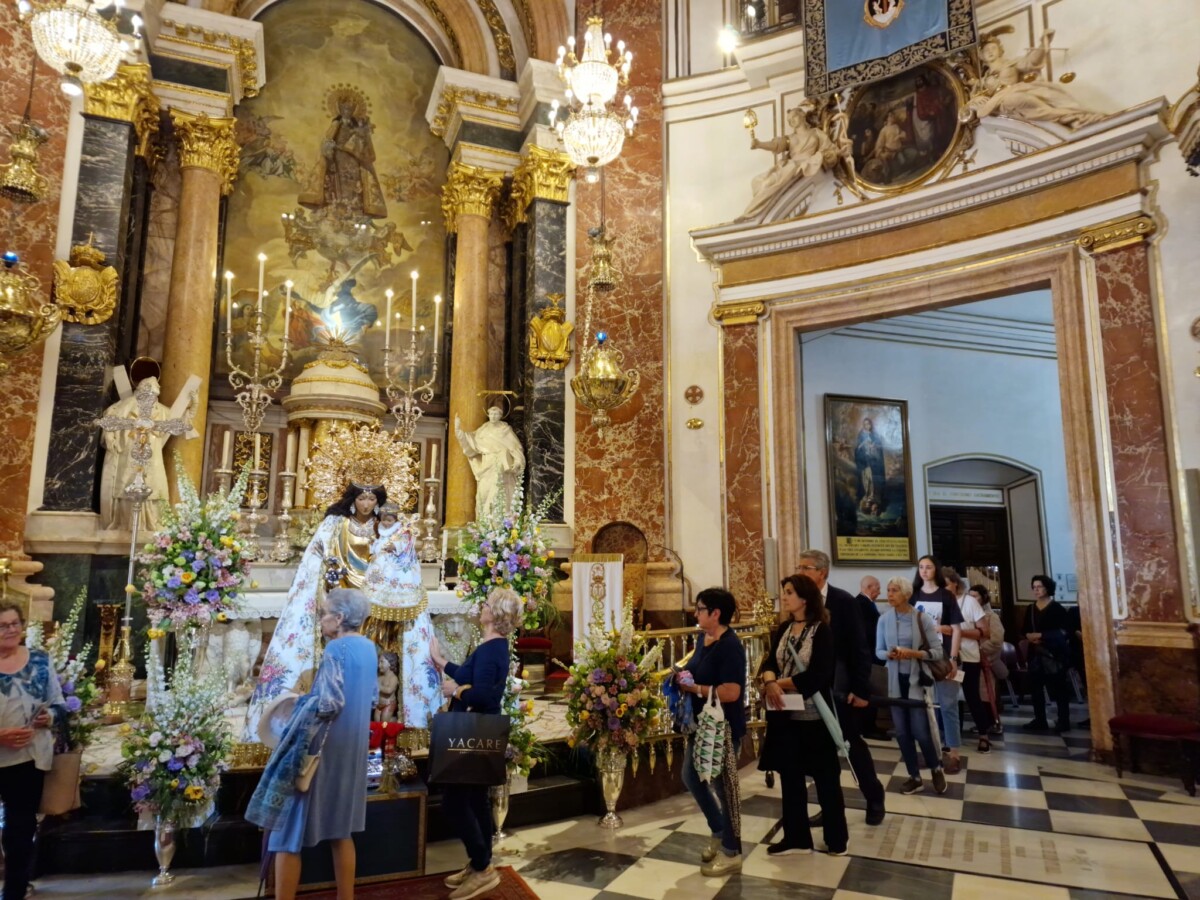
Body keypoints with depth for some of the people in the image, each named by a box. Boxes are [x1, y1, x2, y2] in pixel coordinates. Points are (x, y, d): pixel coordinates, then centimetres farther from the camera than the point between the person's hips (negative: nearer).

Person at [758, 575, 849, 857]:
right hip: (785, 715, 6)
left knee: (825, 778, 10)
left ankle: (837, 837, 27)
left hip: (814, 716, -6)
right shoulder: (783, 629, 7)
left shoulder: (822, 631, -13)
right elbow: (769, 663, 1)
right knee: (790, 777, 13)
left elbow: (817, 676, -20)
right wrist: (770, 681, -21)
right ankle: (796, 837, 26)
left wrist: (780, 683, -14)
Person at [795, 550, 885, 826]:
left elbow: (859, 647, -12)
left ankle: (875, 800, 31)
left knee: (853, 744, 10)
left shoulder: (843, 601, -12)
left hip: (841, 689, -4)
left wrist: (861, 689, -15)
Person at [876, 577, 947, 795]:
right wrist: (890, 654, -17)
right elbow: (878, 651, 4)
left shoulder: (922, 618, -9)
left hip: (917, 680, -3)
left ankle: (936, 769, 26)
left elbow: (937, 651, -9)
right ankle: (915, 777, 24)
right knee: (901, 732, 7)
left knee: (920, 731, -3)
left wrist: (913, 653, -23)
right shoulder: (884, 619, -1)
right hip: (895, 681, 3)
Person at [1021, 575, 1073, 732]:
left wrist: (1042, 635, -18)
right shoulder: (1031, 609, 12)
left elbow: (1064, 631, -13)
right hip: (1035, 654, 6)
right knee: (1035, 687, 6)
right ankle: (1040, 720, 14)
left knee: (1058, 688, -2)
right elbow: (1024, 630, 16)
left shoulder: (1056, 608, -5)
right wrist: (1028, 635, -6)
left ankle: (1064, 721, 7)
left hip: (1054, 654, -6)